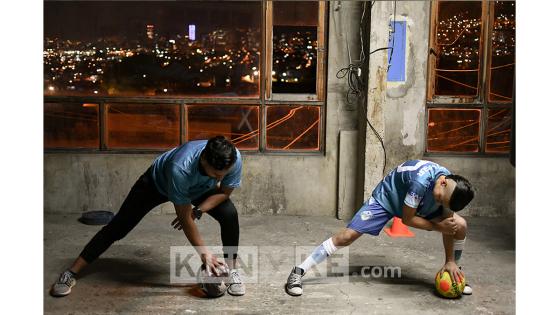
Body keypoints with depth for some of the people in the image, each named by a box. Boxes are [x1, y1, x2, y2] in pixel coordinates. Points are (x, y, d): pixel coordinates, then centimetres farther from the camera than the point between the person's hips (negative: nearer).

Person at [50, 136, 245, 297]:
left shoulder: (234, 158, -36)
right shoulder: (179, 168, -47)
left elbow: (225, 192, -16)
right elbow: (184, 218, -35)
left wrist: (197, 211, -29)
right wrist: (203, 253, -32)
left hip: (201, 188, 3)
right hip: (158, 181, -3)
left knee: (229, 215, -21)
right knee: (118, 226, -4)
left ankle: (232, 271, -2)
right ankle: (71, 273, 8)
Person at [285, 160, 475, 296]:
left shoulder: (452, 188, -20)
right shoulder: (421, 181, -41)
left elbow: (447, 224, -9)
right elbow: (407, 218, -29)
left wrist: (450, 261, -8)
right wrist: (437, 226, -23)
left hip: (420, 205, 6)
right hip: (385, 199, -6)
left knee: (459, 225, -7)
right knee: (347, 236, -19)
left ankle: (454, 274, 17)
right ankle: (298, 272, -13)